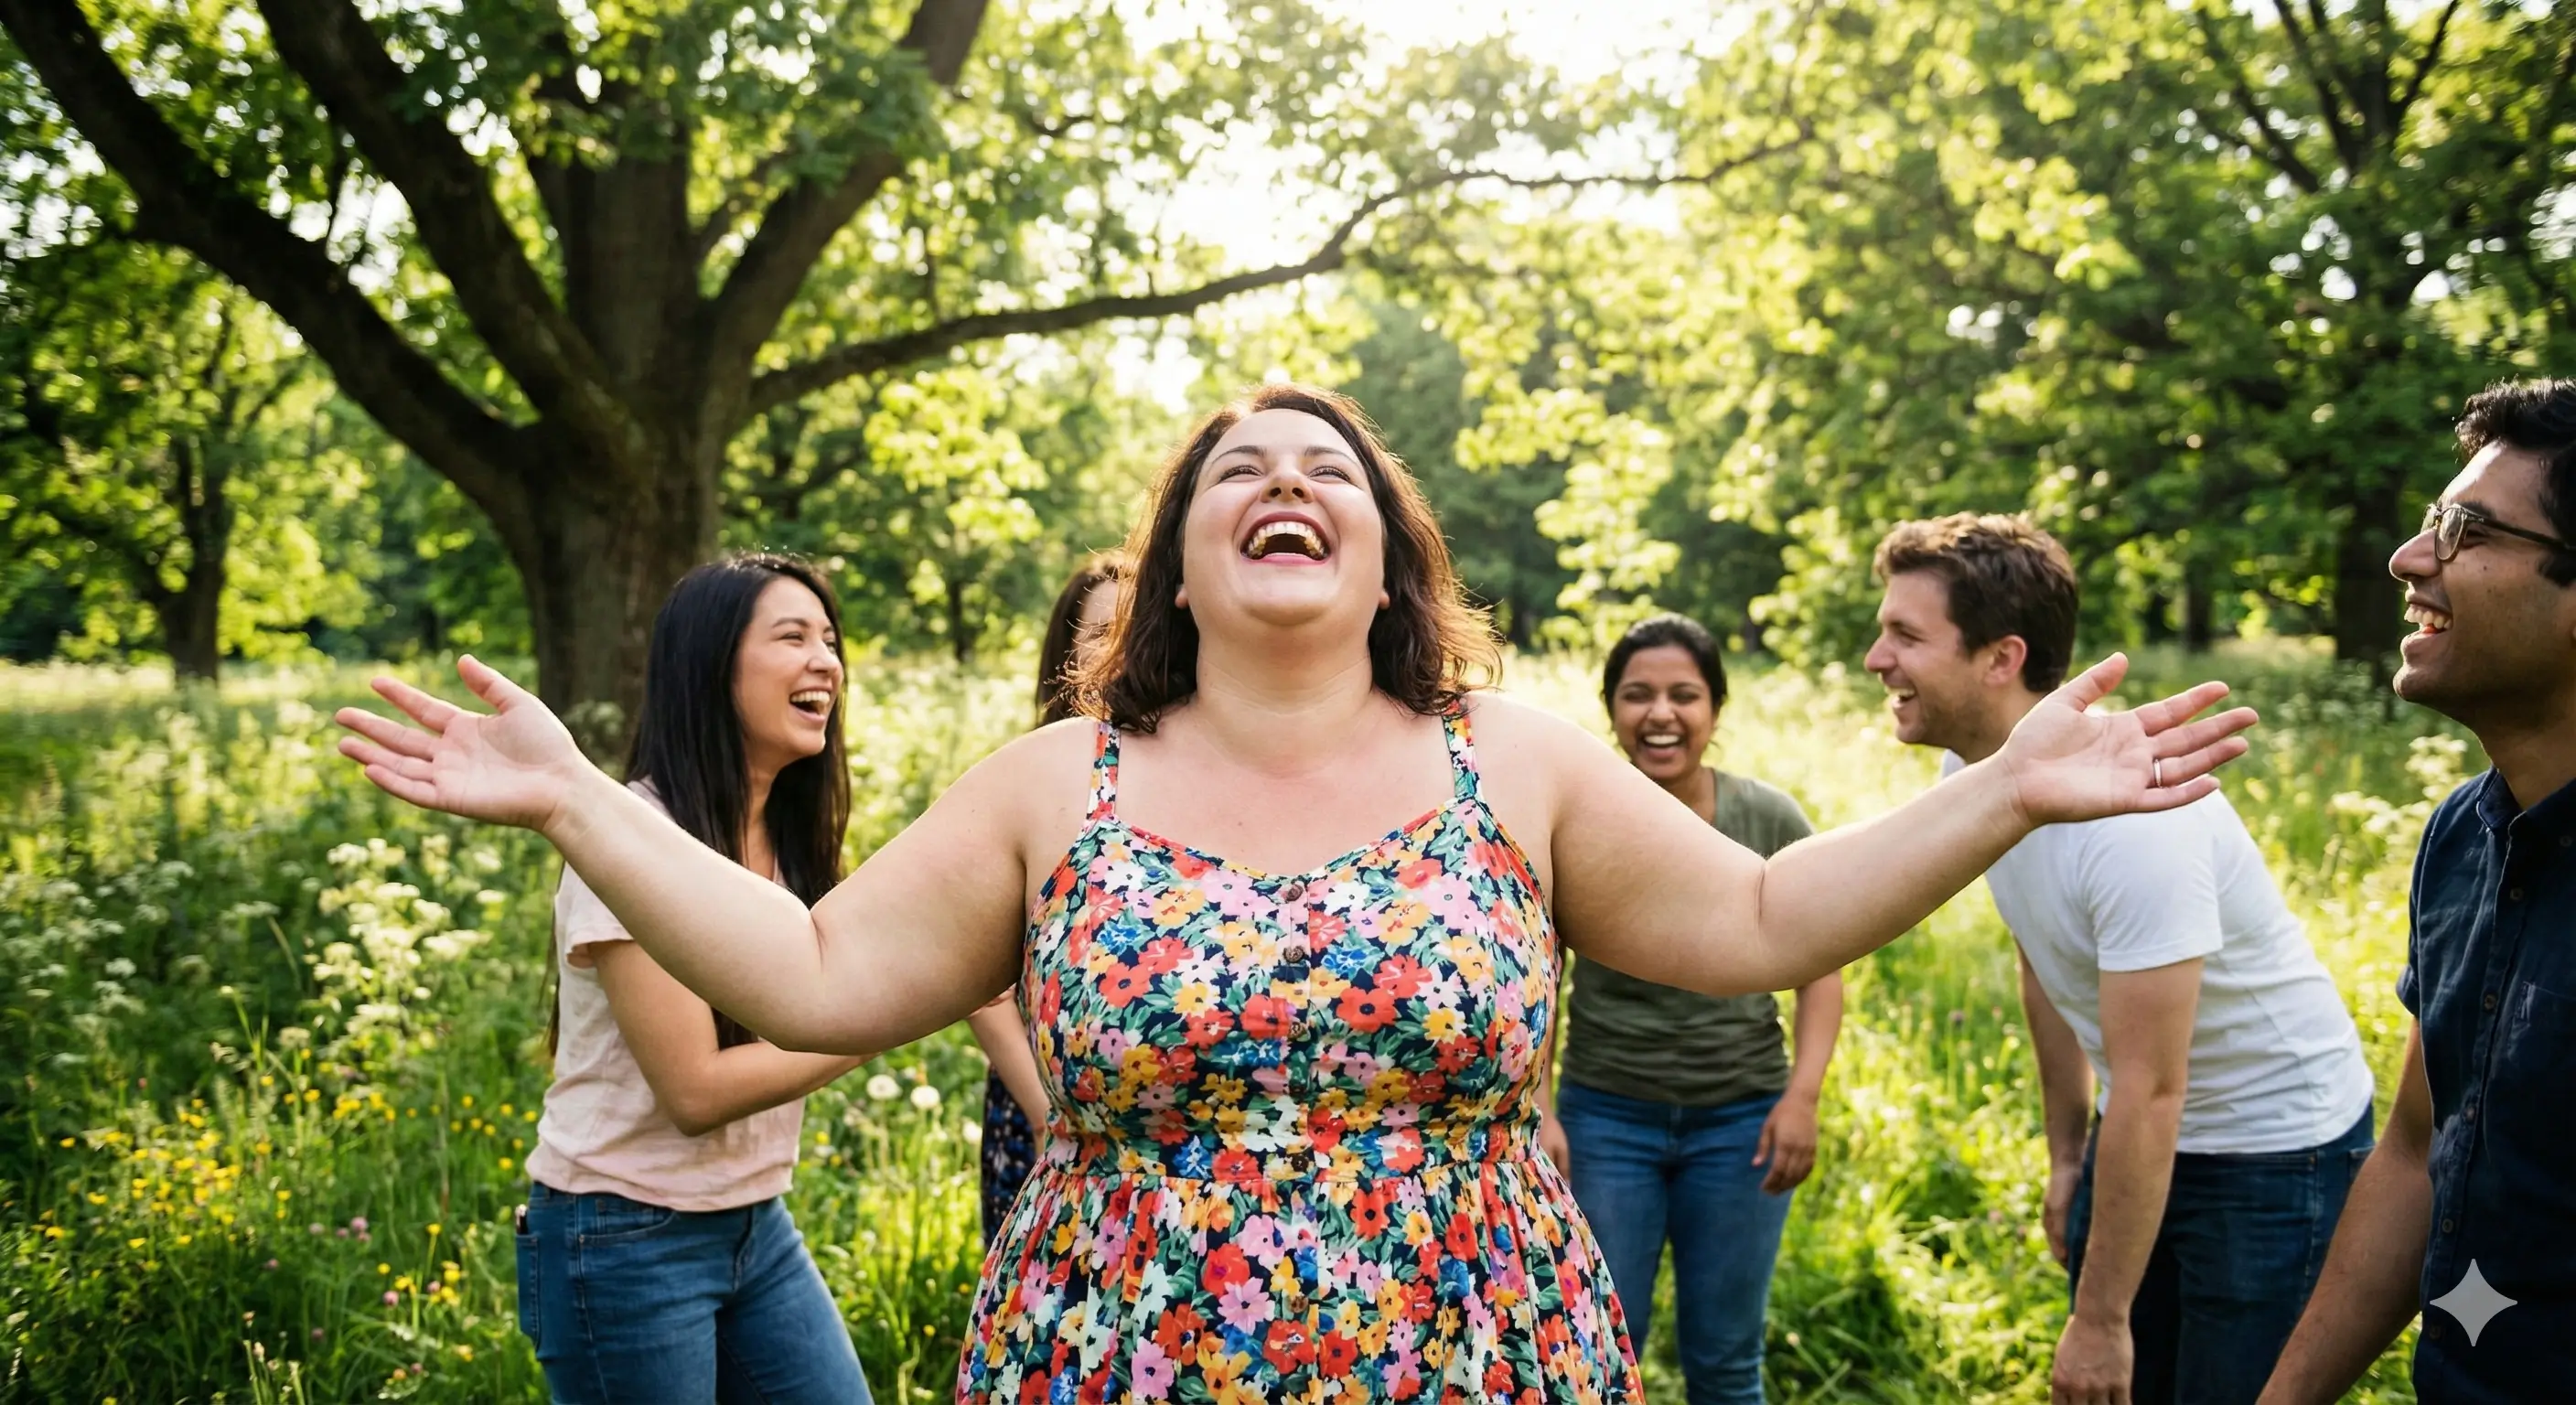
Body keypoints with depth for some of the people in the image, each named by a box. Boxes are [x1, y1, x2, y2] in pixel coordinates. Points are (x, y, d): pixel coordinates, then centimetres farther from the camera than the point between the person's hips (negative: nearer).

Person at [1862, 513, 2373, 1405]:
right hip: (2142, 1129, 8)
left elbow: (2148, 1092, -28)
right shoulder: (1967, 773, -6)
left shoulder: (2129, 810, -31)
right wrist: (2066, 1155, 17)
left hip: (2275, 1145, -7)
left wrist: (2102, 1320, -21)